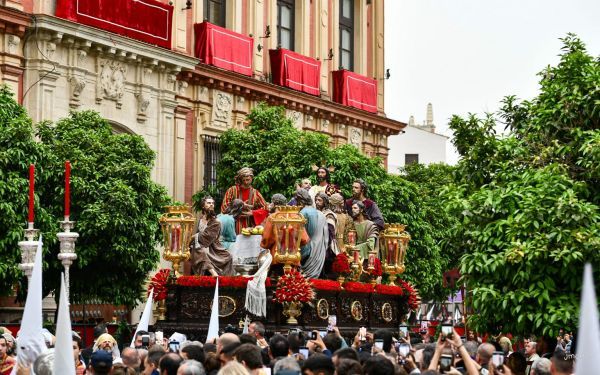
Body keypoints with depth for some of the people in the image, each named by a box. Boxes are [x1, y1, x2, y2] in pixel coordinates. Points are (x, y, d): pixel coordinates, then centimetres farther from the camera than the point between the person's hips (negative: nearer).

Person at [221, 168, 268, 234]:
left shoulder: (255, 193, 10)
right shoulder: (232, 191, 4)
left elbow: (264, 209, 10)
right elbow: (224, 207, -1)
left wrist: (252, 213, -6)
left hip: (250, 227, 2)